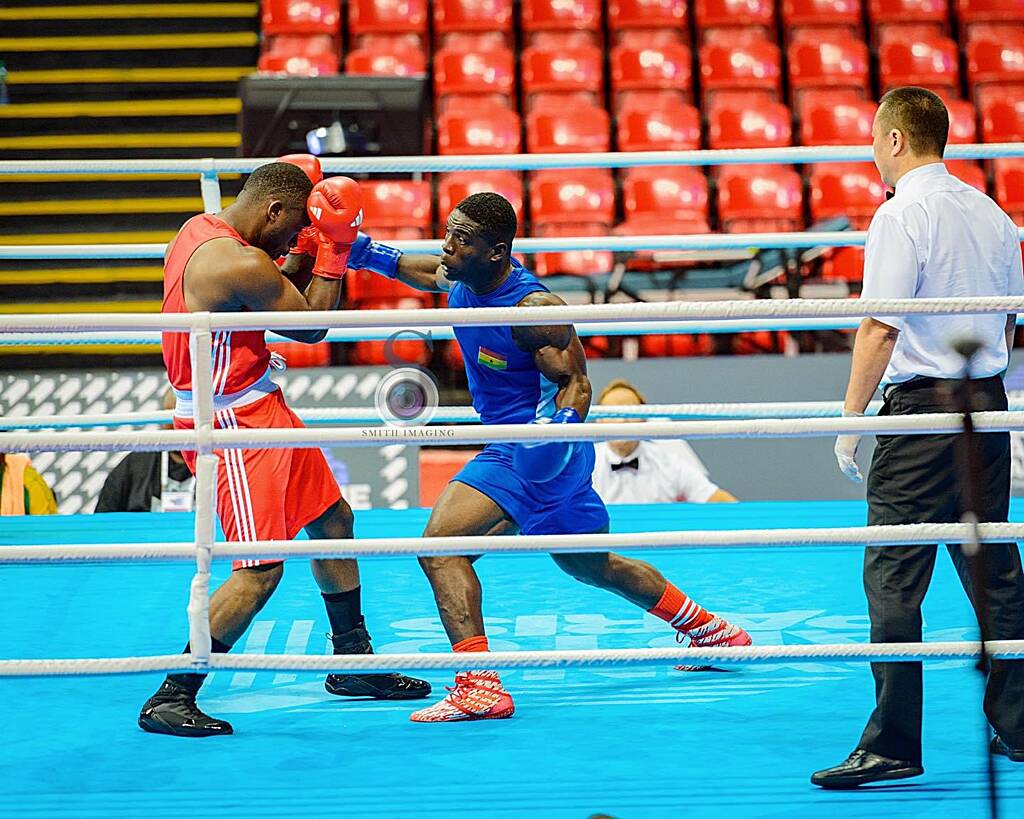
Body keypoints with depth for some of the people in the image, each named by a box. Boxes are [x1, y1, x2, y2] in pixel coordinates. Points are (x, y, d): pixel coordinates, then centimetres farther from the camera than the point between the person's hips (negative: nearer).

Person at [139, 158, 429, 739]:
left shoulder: (201, 229, 6)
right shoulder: (242, 265, -25)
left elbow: (273, 290, 22)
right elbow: (312, 327, -11)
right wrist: (335, 250, -6)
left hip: (260, 409, 11)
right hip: (232, 425, -11)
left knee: (333, 518, 20)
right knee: (261, 571, -11)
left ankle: (352, 664, 33)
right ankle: (170, 700, -4)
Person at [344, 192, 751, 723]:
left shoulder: (532, 308, -24)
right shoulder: (462, 279, -1)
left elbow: (575, 381, -19)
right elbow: (427, 272, 23)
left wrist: (559, 426, -39)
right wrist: (366, 252, 9)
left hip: (540, 455, -10)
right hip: (518, 445, 10)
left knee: (440, 545, -22)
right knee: (592, 566, 26)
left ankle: (479, 690, -28)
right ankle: (712, 632, 43)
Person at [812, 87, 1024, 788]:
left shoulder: (902, 214, -11)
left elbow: (881, 328, -17)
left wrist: (851, 417, -13)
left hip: (922, 411, -8)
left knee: (894, 579, -5)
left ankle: (893, 744, -7)